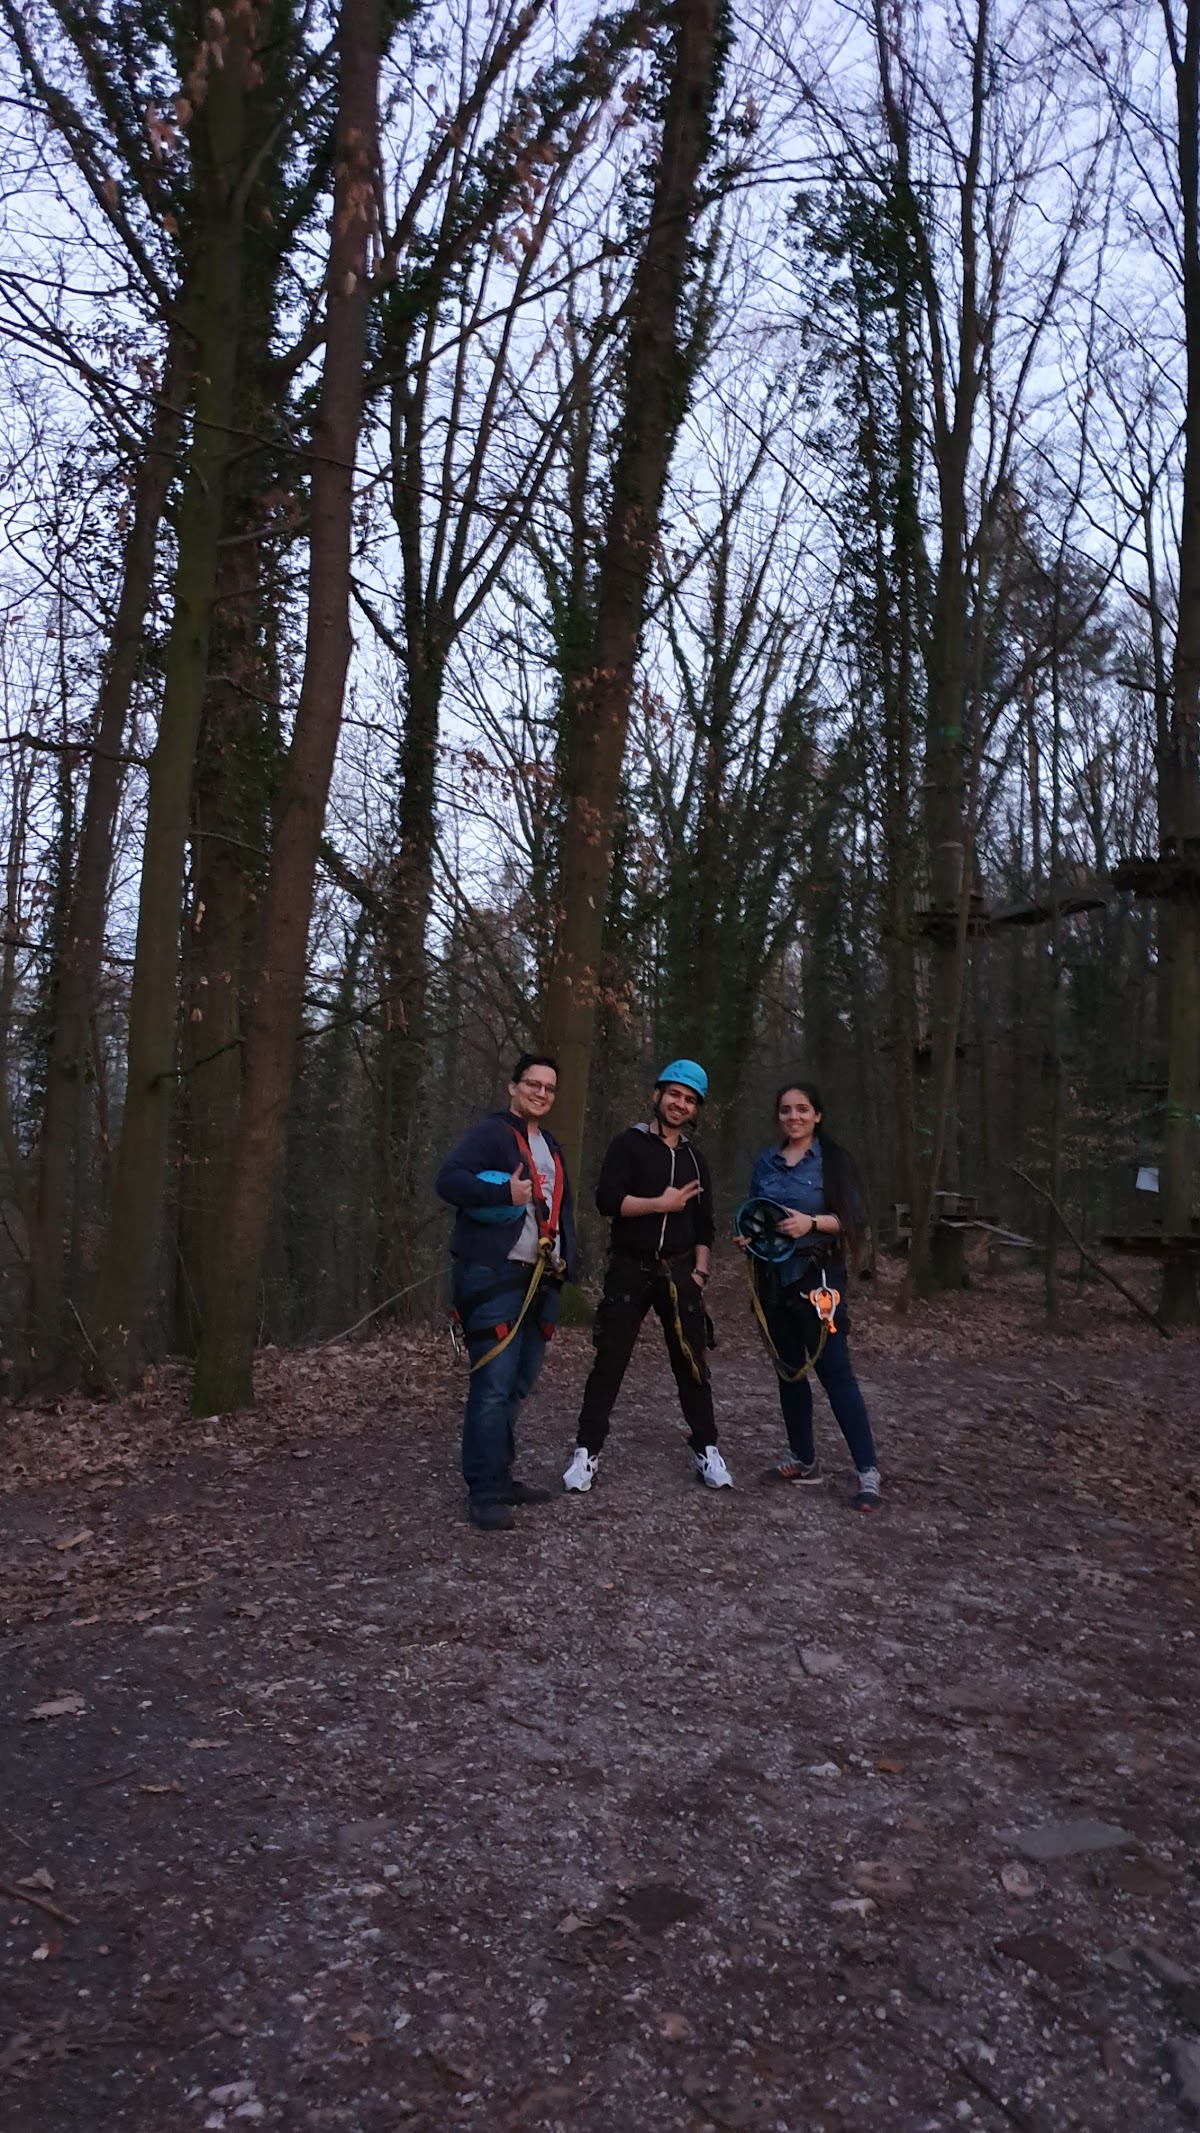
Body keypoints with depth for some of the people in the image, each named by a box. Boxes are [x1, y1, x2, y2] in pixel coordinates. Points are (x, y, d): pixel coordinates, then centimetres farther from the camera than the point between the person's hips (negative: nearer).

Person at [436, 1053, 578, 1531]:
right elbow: (449, 1180, -18)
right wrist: (505, 1193, -28)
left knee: (519, 1384, 13)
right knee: (494, 1386, -9)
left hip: (540, 1280, 9)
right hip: (494, 1278, -8)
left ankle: (500, 1479, 24)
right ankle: (484, 1494, -1)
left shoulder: (551, 1147, 21)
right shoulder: (490, 1132, -5)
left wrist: (567, 1262, 15)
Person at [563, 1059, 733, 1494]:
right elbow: (607, 1200, -16)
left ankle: (706, 1450, 18)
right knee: (609, 1362, 0)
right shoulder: (628, 1144, -3)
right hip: (630, 1269, -3)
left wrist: (700, 1270, 3)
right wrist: (661, 1203, -17)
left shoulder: (694, 1158, 12)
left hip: (679, 1271, 4)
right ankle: (586, 1452, 9)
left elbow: (704, 1223, 13)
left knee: (691, 1362, 7)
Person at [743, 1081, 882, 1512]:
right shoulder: (766, 1162, 10)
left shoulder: (833, 1160, -3)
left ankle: (867, 1471, -3)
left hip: (818, 1276, -5)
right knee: (789, 1369, 11)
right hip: (774, 1276, 5)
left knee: (834, 1370, -8)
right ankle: (803, 1459, 24)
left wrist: (812, 1222, -21)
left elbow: (853, 1217, -7)